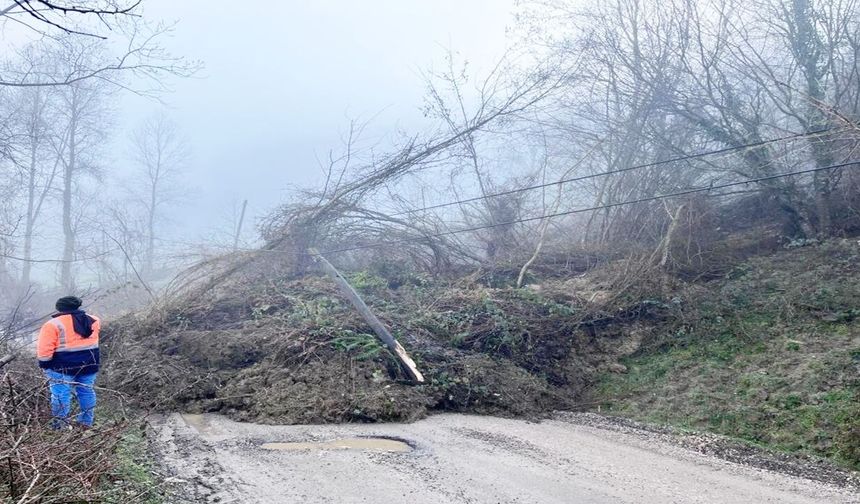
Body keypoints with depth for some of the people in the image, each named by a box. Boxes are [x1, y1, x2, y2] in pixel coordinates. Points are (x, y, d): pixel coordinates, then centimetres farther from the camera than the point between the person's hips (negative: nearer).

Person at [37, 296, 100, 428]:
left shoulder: (53, 324, -10)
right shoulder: (93, 320, 6)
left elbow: (44, 349, -12)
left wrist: (44, 364, -1)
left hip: (63, 366, -5)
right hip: (89, 364, 5)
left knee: (61, 394, 3)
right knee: (86, 391, 15)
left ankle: (61, 425, 7)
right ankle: (87, 422, 24)